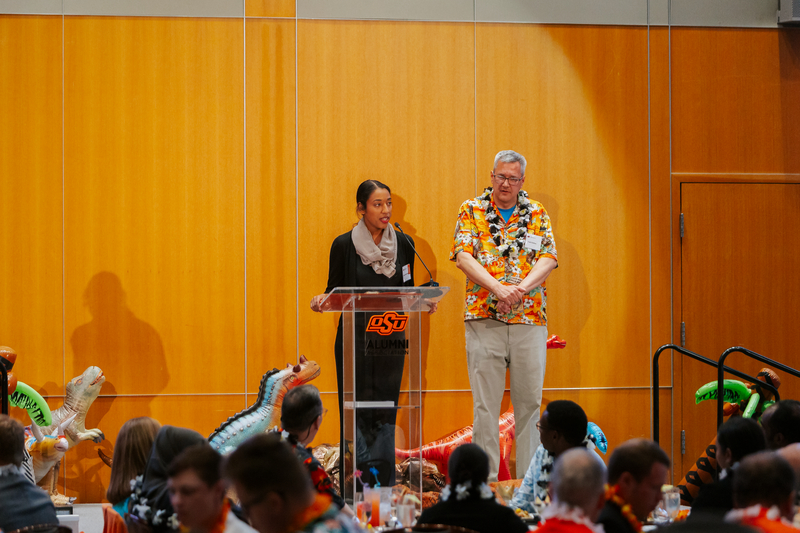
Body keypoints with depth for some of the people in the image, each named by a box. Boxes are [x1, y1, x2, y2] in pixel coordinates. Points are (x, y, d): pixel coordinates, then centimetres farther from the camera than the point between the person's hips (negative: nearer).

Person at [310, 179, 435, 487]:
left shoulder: (403, 244, 6)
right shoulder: (344, 245, -2)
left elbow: (408, 292, 13)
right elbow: (335, 292, 4)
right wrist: (322, 299, -18)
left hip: (391, 338, 2)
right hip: (354, 338, -2)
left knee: (385, 415, 2)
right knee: (356, 412, -4)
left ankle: (383, 486, 6)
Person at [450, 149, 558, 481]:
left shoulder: (537, 214, 10)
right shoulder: (472, 210, 6)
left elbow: (548, 258, 0)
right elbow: (463, 256, -5)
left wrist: (521, 288, -17)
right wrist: (498, 288, -19)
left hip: (530, 320, 2)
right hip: (483, 319, -2)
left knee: (529, 401, 4)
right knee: (485, 403, 0)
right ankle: (486, 477, 4)